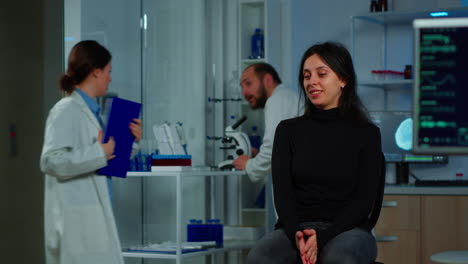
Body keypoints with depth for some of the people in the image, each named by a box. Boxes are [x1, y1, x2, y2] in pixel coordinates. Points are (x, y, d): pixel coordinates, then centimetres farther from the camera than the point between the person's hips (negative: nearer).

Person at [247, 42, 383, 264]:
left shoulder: (366, 133, 5)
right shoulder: (288, 130, 10)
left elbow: (365, 199, -3)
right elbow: (282, 191, 1)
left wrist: (323, 237, -19)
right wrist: (297, 235, -20)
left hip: (347, 230, -2)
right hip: (295, 229, 2)